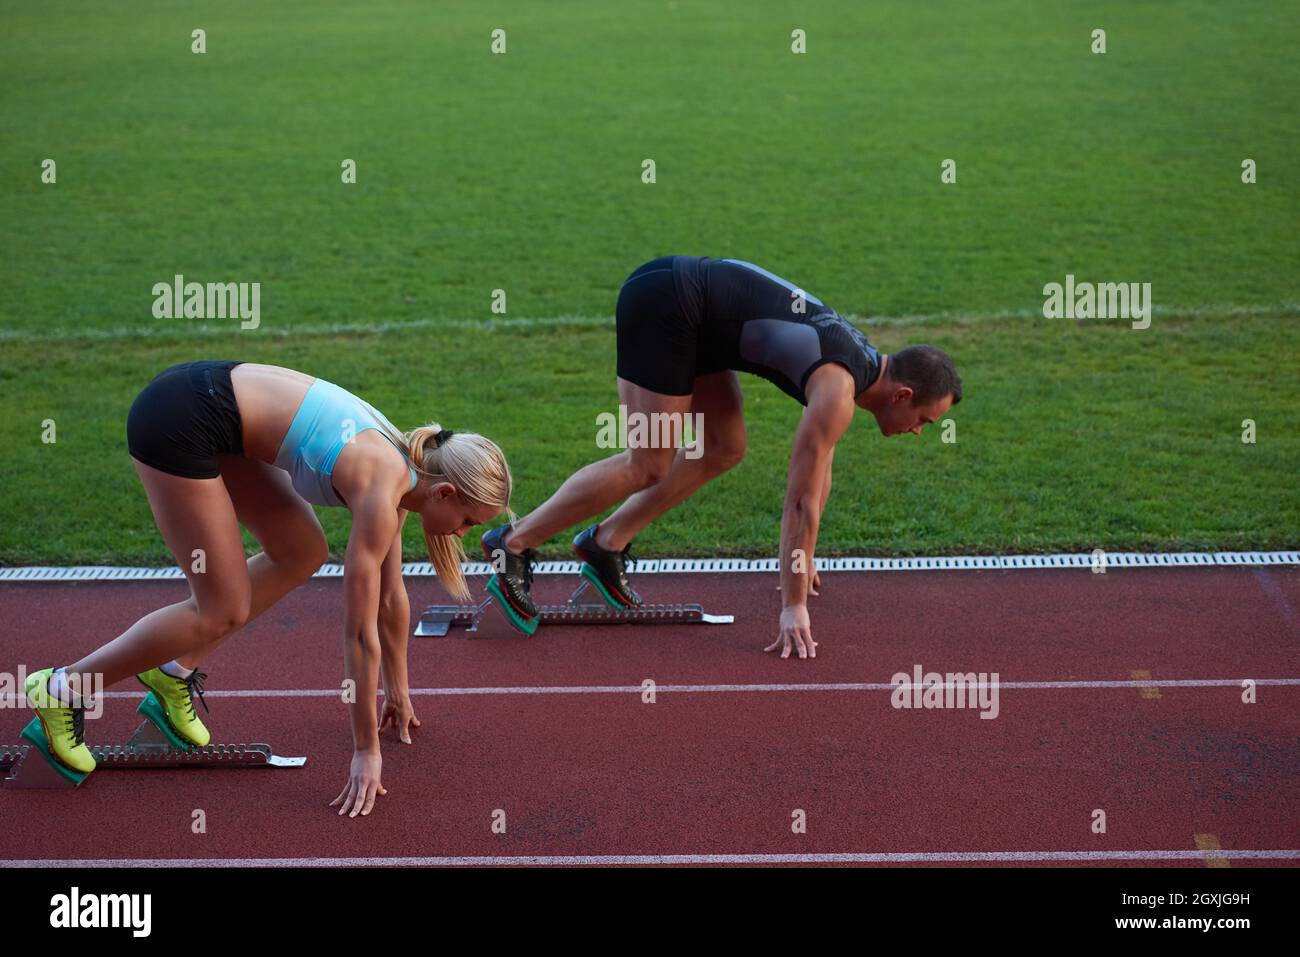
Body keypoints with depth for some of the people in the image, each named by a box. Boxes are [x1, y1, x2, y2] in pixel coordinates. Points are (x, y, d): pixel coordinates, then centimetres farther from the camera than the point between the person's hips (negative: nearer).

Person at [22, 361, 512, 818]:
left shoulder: (400, 467, 8)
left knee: (302, 554, 12)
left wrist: (398, 692, 28)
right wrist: (366, 751, -7)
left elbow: (391, 597, 20)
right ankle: (64, 688, 7)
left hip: (207, 393, 9)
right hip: (177, 421, -9)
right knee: (223, 610, -2)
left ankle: (176, 669, 19)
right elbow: (360, 633, -14)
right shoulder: (383, 493, -17)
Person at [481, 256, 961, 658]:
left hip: (685, 288, 10)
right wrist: (793, 606, -13)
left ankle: (606, 545, 15)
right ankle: (512, 545, -3)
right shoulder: (838, 392, -17)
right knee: (649, 468, -9)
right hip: (663, 302, -10)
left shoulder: (858, 359, 11)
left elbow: (818, 469, 22)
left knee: (724, 451, 11)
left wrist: (801, 558, 28)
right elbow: (802, 500, -17)